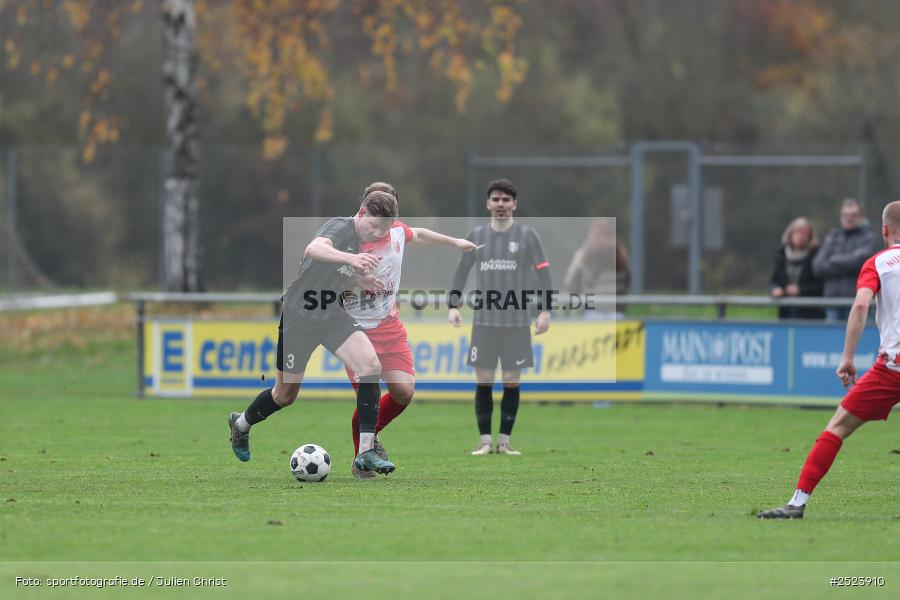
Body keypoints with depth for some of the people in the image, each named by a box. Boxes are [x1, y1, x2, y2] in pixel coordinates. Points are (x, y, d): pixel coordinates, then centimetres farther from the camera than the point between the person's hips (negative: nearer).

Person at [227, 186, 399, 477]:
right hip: (299, 314, -6)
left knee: (371, 365, -18)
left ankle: (366, 452, -18)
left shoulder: (362, 239, 2)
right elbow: (314, 249, -48)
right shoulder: (341, 227, -23)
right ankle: (241, 423, 42)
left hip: (331, 314, 6)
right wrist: (350, 258, -63)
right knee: (286, 393, 9)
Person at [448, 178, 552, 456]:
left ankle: (504, 441, 7)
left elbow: (543, 273, 0)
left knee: (512, 381, 0)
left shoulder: (526, 235, 2)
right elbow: (461, 272, 13)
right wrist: (453, 305, 1)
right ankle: (484, 440, 5)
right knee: (483, 380, -1)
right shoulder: (476, 236, 8)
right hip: (484, 319, 2)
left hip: (517, 320, -2)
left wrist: (544, 311, -9)